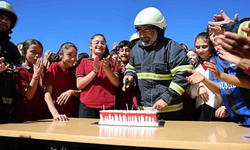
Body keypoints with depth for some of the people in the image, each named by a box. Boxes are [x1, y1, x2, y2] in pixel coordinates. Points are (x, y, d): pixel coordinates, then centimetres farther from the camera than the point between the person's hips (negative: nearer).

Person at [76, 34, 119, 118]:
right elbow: (79, 85, 0)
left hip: (108, 107, 1)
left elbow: (117, 83, 4)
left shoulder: (111, 62, 16)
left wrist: (107, 68, -11)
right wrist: (95, 71, -10)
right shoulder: (84, 62, 12)